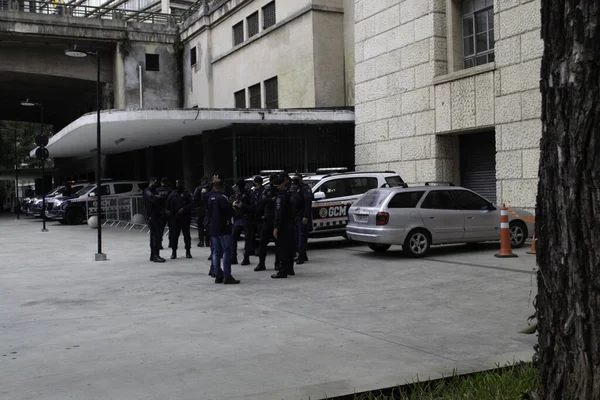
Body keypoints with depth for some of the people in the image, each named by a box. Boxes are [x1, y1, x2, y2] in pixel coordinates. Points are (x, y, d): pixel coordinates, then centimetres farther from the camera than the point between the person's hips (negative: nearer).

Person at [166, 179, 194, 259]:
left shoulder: (187, 194, 0)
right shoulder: (172, 194, 11)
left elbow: (191, 204, -9)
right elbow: (168, 204, 15)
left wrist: (184, 209, -21)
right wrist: (168, 210, -2)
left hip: (185, 217, -3)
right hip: (174, 218, 3)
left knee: (186, 234, 3)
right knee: (174, 235, 2)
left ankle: (188, 251, 12)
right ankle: (173, 251, 10)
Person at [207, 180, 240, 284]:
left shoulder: (210, 198, 10)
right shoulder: (222, 197, -14)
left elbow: (208, 213, 16)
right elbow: (230, 211, -17)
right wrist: (233, 208, 2)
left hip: (213, 229, 8)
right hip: (223, 229, -8)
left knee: (216, 252, 10)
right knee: (227, 251, -6)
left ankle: (218, 275, 12)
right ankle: (227, 276, -9)